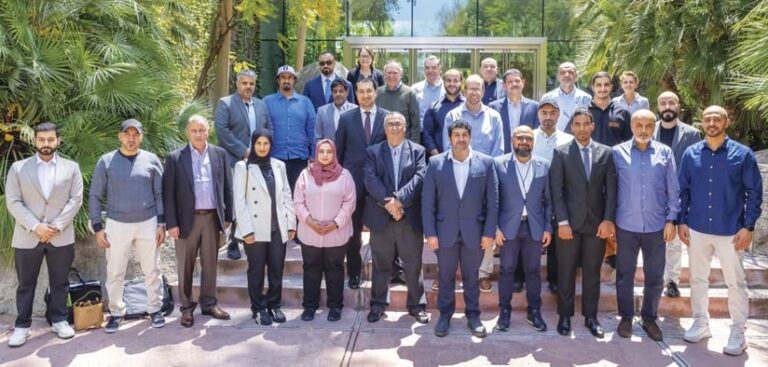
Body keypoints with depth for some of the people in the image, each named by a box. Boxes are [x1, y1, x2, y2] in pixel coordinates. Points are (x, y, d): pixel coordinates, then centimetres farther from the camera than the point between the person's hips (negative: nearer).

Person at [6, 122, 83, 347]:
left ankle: (59, 320, 23)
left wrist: (57, 226, -12)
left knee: (60, 282, 10)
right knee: (26, 284, 9)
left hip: (61, 237, 1)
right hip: (27, 237, 0)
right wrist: (35, 226, -14)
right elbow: (13, 202, -3)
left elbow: (76, 200, -2)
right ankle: (22, 325, 20)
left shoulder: (71, 167, 4)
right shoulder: (18, 168, 3)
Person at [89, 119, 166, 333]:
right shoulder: (106, 161, -1)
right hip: (117, 225, 0)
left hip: (148, 224, 1)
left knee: (152, 271, 7)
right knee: (115, 273, 7)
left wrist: (161, 224, -1)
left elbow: (160, 194, 4)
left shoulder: (151, 160, 1)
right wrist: (98, 228, -3)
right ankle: (116, 312, 22)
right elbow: (95, 197, 1)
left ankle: (155, 309, 21)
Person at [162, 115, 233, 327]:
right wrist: (171, 223, -9)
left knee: (210, 264, 12)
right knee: (185, 266, 8)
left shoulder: (220, 154, 5)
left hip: (212, 218, 2)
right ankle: (186, 307, 20)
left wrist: (227, 216, 6)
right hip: (187, 219, -2)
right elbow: (168, 193, -4)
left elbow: (227, 187, 8)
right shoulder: (175, 158, -3)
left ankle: (209, 303, 25)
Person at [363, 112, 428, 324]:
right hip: (381, 217, 1)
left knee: (413, 264, 7)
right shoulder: (372, 152, 7)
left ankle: (417, 305, 20)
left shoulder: (417, 151, 6)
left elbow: (419, 177, -8)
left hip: (410, 217, 0)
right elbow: (370, 180, -6)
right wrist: (388, 202, -19)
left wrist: (399, 199, -19)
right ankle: (378, 304, 23)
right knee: (381, 264, 11)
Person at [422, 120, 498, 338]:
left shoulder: (486, 163, -1)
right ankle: (445, 315, 27)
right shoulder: (435, 163, -1)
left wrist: (489, 232, -5)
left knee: (471, 277, 12)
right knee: (445, 277, 11)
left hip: (474, 231, 0)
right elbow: (427, 201, -2)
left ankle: (473, 315, 27)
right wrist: (430, 232, -6)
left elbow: (492, 201, -1)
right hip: (445, 230, 0)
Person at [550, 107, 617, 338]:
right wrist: (562, 222, -11)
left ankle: (591, 316, 20)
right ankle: (565, 316, 17)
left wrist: (608, 219, -6)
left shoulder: (605, 153, 7)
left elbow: (611, 189, 4)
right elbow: (557, 190, -4)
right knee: (566, 272, 5)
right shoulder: (561, 153, 1)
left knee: (592, 272, 9)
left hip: (597, 222, 2)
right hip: (570, 222, -1)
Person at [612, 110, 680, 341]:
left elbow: (673, 190, 3)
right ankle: (626, 317, 24)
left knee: (655, 277, 10)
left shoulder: (665, 153, 2)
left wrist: (671, 219, -2)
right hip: (626, 225, -1)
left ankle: (649, 318, 26)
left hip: (656, 226, 1)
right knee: (625, 275, 9)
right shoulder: (618, 152, -1)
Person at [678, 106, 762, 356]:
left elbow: (754, 192, -4)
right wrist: (681, 221, 1)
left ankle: (738, 332, 19)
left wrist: (748, 227, -9)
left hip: (731, 231, -2)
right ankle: (700, 323, 29)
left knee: (735, 283, 6)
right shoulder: (691, 154, 1)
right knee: (698, 279, 13)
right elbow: (683, 190, 6)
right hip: (697, 229, 3)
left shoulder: (743, 154, -5)